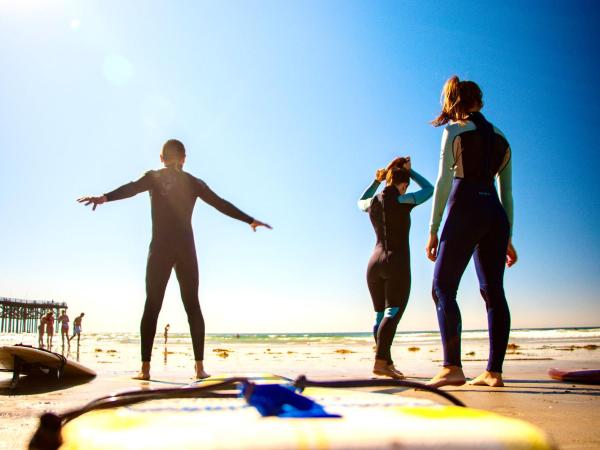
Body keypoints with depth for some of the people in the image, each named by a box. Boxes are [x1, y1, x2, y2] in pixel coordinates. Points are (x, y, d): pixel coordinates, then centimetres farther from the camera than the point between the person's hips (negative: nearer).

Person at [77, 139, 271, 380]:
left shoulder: (154, 177, 6)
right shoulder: (193, 182, 11)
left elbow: (130, 188, -12)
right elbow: (221, 204, 11)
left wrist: (105, 197, -28)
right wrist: (250, 220, 18)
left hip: (160, 249, -1)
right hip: (185, 249, 1)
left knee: (152, 306, 0)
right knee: (192, 305, 3)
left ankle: (145, 367, -8)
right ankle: (199, 367, -2)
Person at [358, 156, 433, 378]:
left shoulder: (373, 203, 9)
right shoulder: (403, 201, -5)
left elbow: (361, 202, 35)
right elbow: (429, 189, 12)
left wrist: (376, 181, 29)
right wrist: (409, 170, 17)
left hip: (374, 263, 6)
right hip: (397, 263, -6)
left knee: (380, 315, 10)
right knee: (393, 313, -11)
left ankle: (388, 363, 11)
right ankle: (380, 362, -23)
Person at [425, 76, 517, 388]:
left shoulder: (455, 130, 5)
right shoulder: (500, 139, 21)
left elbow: (444, 181, -4)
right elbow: (507, 193, 18)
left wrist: (433, 230, -4)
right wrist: (508, 238, 20)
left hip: (466, 209, -6)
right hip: (496, 214, 6)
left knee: (443, 288, -6)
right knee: (493, 292, 6)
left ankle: (452, 368, -15)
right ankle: (494, 371, 5)